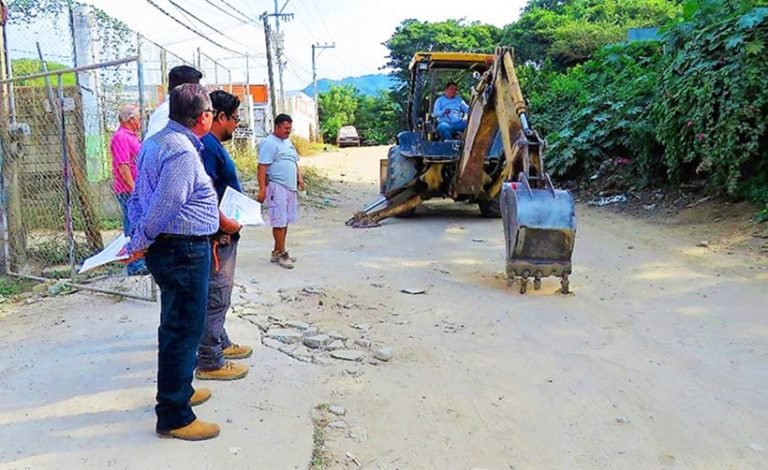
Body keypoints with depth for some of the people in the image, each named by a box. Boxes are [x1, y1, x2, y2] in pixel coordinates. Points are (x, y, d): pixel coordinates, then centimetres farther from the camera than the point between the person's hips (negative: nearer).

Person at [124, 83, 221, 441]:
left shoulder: (155, 141, 13)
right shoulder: (183, 151, -20)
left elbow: (139, 197, 15)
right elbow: (164, 205, -24)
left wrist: (138, 236, 11)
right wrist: (140, 244, -11)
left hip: (165, 248, 10)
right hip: (184, 251, -10)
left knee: (175, 326, 22)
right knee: (183, 330, -1)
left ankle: (179, 390, 39)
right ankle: (174, 417, 9)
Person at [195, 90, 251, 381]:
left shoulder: (213, 144, 13)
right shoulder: (207, 145, -19)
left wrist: (230, 221, 18)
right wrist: (225, 223, -21)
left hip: (224, 235, 11)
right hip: (218, 235, -11)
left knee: (219, 295, 21)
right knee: (216, 297, -3)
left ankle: (220, 343, 35)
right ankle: (209, 363, 6)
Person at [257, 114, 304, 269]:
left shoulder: (288, 142, 17)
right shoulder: (269, 143, -11)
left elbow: (294, 162, 28)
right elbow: (262, 167, -17)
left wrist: (299, 178, 14)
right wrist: (262, 189, -22)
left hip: (290, 187, 9)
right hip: (277, 187, -9)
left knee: (285, 221, 11)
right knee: (279, 221, -5)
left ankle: (277, 252, 20)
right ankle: (282, 253, 3)